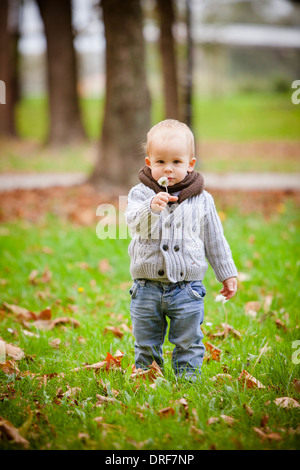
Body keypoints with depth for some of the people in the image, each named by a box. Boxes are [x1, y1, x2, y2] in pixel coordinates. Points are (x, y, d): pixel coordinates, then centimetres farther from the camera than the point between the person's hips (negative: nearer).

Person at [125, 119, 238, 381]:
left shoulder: (201, 200, 1)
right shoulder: (141, 193, -3)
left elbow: (215, 241, 10)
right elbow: (133, 221, -23)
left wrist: (227, 273, 11)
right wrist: (151, 208, -42)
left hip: (187, 288, 0)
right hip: (147, 288, 0)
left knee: (189, 344, 6)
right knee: (145, 345, 12)